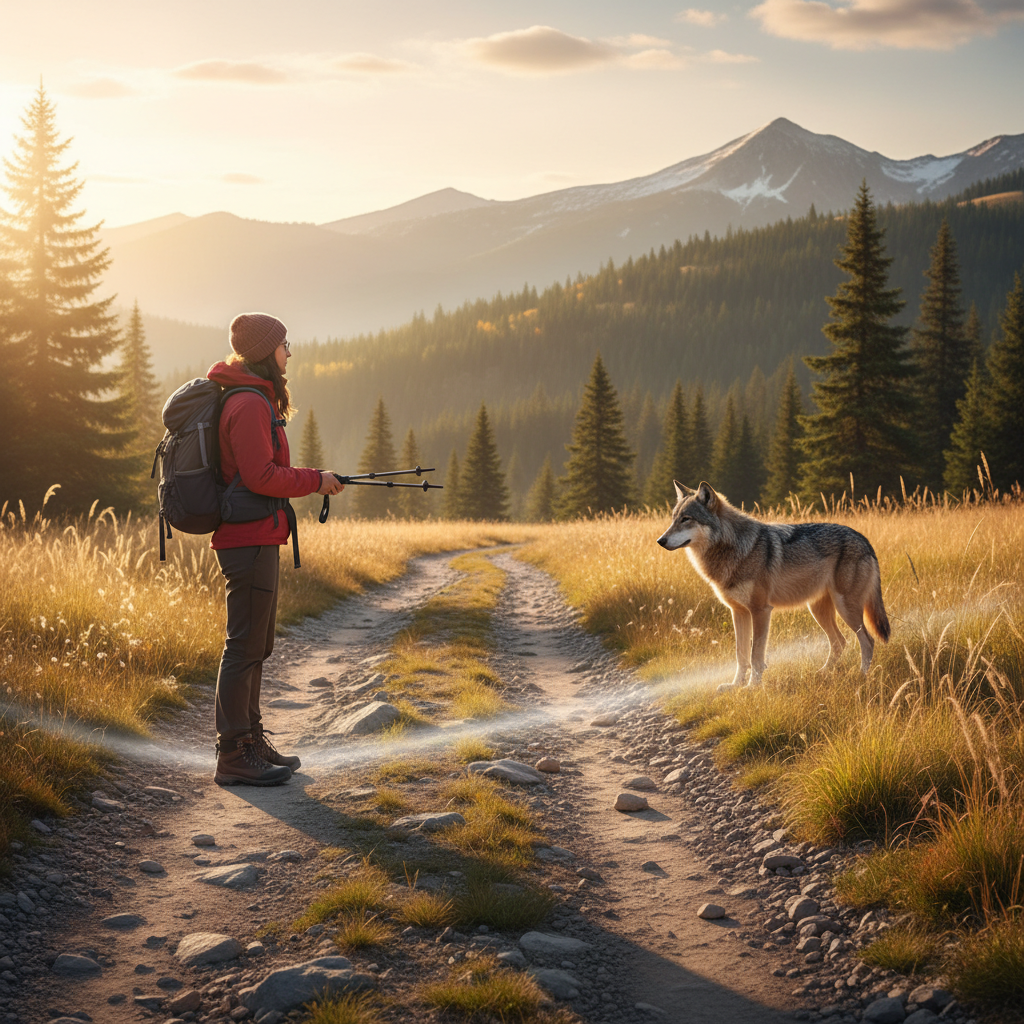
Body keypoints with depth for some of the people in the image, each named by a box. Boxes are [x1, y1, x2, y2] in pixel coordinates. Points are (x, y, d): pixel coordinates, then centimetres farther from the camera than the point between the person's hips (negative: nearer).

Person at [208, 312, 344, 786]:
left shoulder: (253, 401, 18)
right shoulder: (248, 405, -15)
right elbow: (260, 476, -21)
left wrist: (311, 479, 13)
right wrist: (316, 481, -11)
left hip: (255, 539, 11)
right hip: (249, 539, -11)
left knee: (256, 645, 15)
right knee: (244, 647, -7)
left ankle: (252, 742, 23)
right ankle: (234, 756, -4)